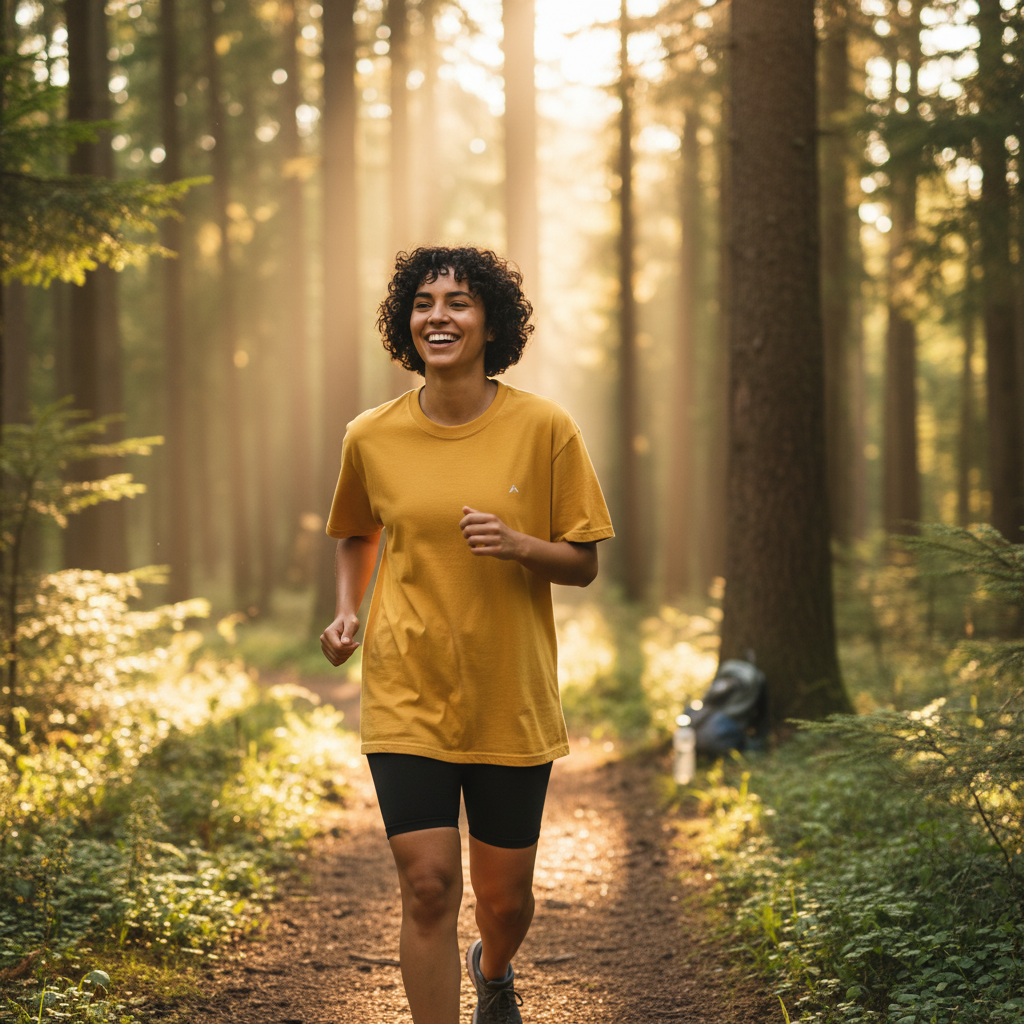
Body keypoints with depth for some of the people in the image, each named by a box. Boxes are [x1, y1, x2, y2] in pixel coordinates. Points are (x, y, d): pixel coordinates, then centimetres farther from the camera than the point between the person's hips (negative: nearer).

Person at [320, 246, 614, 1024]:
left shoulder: (544, 428, -6)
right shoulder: (371, 438, -1)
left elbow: (584, 564, -1)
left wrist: (520, 546, -21)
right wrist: (347, 611, 2)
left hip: (512, 701, 0)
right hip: (406, 697, 0)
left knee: (505, 895, 12)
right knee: (428, 886, -9)